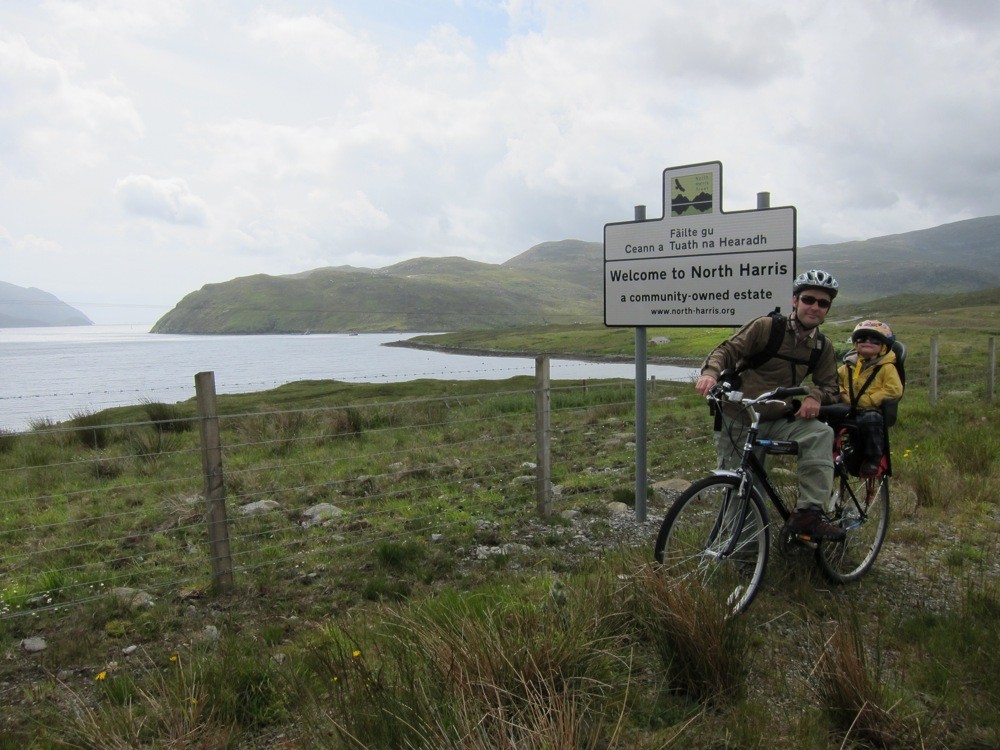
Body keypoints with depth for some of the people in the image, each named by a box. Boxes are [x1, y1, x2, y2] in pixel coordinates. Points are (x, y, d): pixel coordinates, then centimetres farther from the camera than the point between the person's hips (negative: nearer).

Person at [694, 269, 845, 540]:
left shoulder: (822, 347, 6)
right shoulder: (766, 327, -10)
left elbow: (831, 387, 10)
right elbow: (727, 350, -11)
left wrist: (814, 395, -14)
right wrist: (710, 372, -33)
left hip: (777, 422, 4)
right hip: (737, 421, -3)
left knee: (821, 433, -24)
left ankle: (810, 512, -23)